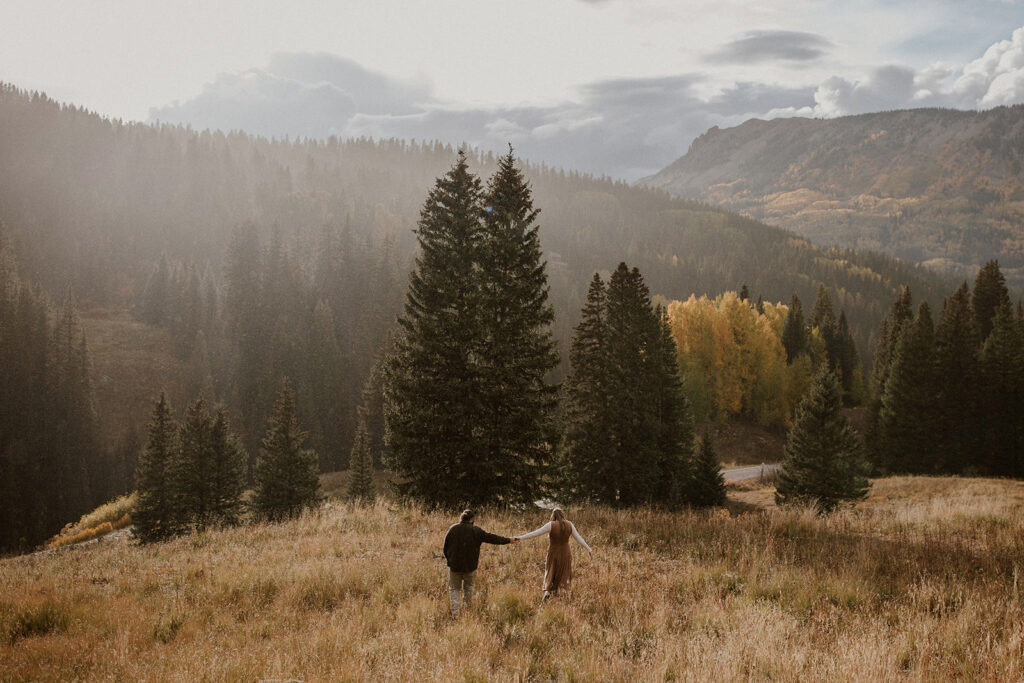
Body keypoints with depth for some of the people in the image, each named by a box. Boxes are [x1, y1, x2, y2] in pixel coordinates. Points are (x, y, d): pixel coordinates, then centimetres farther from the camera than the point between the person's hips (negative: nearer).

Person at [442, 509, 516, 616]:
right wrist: (508, 540, 9)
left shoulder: (452, 529, -4)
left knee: (454, 588, 11)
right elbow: (491, 538, -1)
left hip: (454, 565, 1)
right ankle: (466, 607, 19)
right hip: (470, 566, -1)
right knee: (468, 587, 20)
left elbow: (446, 547, 2)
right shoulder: (476, 531, -7)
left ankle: (455, 610, -3)